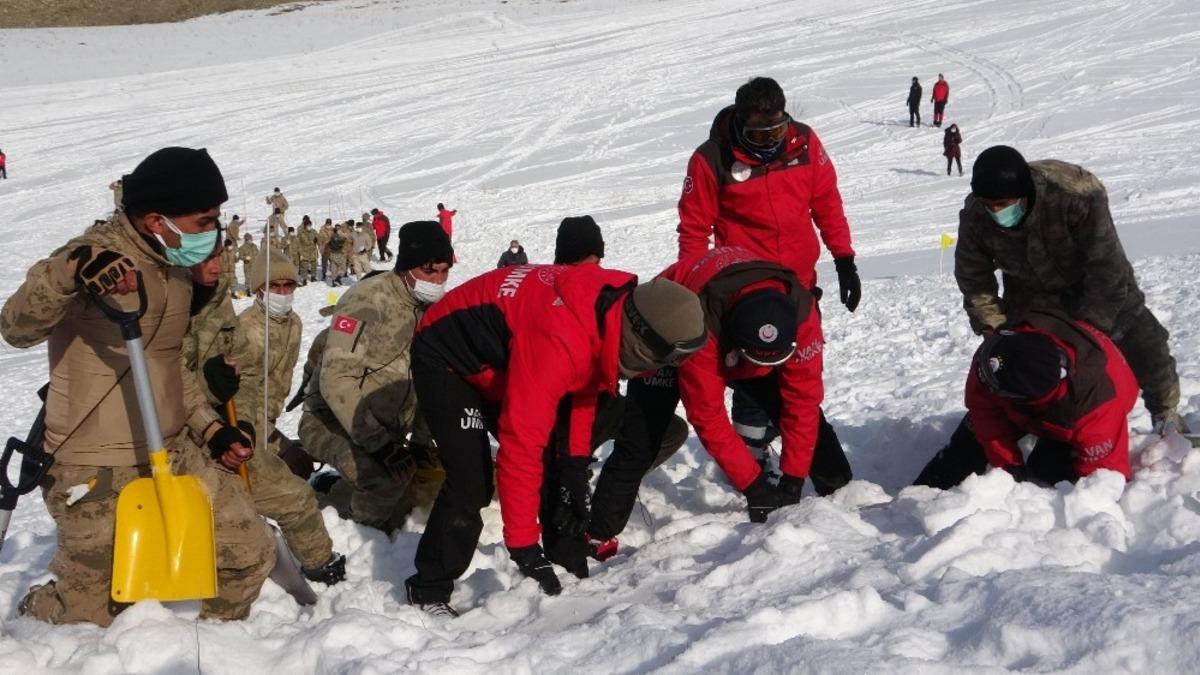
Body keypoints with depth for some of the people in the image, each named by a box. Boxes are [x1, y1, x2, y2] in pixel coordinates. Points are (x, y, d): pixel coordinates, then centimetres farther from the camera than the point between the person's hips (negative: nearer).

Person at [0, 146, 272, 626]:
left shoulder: (175, 267, 8)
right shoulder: (93, 256, -17)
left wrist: (209, 427, 14)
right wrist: (68, 272, -47)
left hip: (177, 455, 7)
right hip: (97, 472, -7)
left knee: (249, 555, 8)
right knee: (89, 620, 2)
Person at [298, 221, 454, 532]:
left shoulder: (433, 308, 3)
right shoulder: (369, 299, -21)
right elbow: (337, 380, -28)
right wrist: (381, 445, -32)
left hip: (386, 429, 8)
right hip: (330, 422, -8)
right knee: (387, 476, -33)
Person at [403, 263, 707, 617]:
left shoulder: (614, 305, -14)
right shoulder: (559, 340, -40)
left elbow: (584, 386, 5)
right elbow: (521, 446, -39)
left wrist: (576, 463, -1)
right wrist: (524, 547, -34)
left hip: (499, 359, 9)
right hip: (446, 359, -8)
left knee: (557, 463, 4)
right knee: (471, 484, -17)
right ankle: (429, 590, -1)